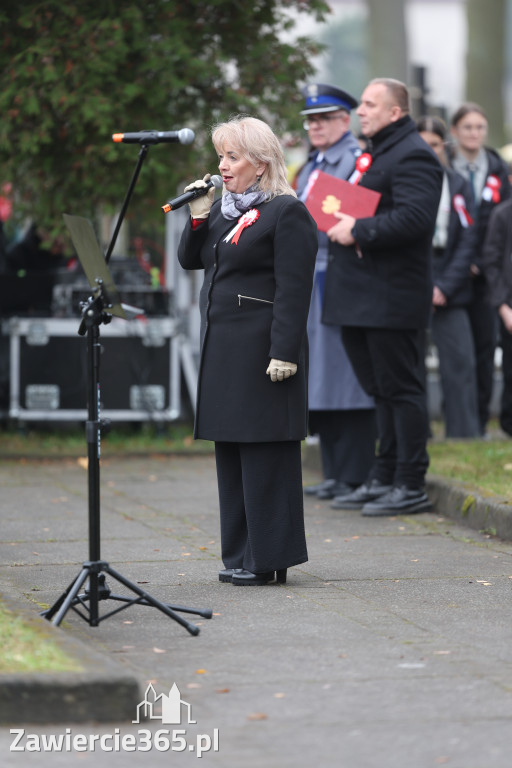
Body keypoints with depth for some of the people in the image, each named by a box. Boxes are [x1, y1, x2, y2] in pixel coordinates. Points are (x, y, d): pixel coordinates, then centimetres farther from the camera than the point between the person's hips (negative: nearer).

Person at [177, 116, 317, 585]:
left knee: (264, 453, -5)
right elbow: (190, 260, 17)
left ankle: (268, 558, 0)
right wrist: (198, 217, 2)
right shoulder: (224, 209, 16)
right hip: (222, 348, 9)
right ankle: (241, 555, 19)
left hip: (262, 348, -9)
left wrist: (284, 353, -20)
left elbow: (293, 291, -15)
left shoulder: (287, 213, -10)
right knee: (230, 449, 12)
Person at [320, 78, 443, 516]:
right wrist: (341, 224, 11)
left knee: (401, 389, -6)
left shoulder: (412, 156, -12)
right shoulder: (376, 152, 20)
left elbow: (414, 218, -25)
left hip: (392, 297, -10)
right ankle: (383, 479, 20)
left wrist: (358, 231, -19)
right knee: (381, 390, 14)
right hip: (363, 296, 10)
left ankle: (411, 487, -1)